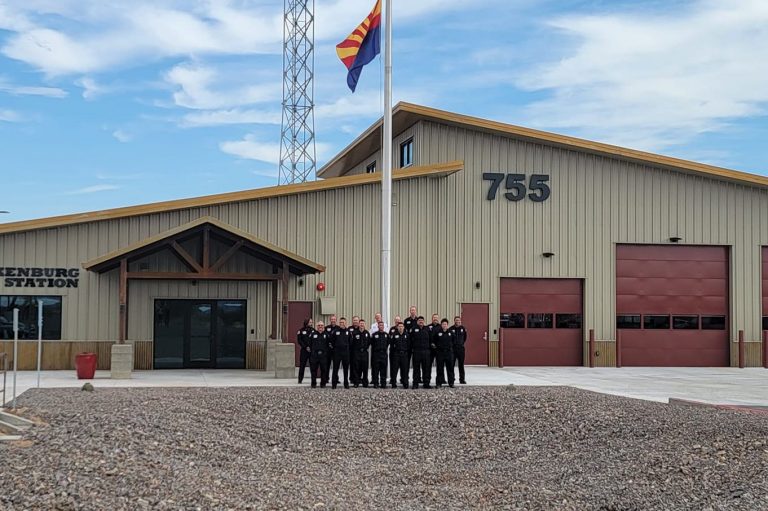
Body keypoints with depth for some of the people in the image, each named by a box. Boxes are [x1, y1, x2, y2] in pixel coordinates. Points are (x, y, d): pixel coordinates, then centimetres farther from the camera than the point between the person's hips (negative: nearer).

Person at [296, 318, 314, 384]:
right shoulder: (301, 331, 2)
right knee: (302, 365, 0)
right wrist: (306, 347, -11)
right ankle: (300, 380, 5)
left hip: (312, 350, 2)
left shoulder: (313, 330, 9)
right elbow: (299, 341, -2)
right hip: (304, 350, -2)